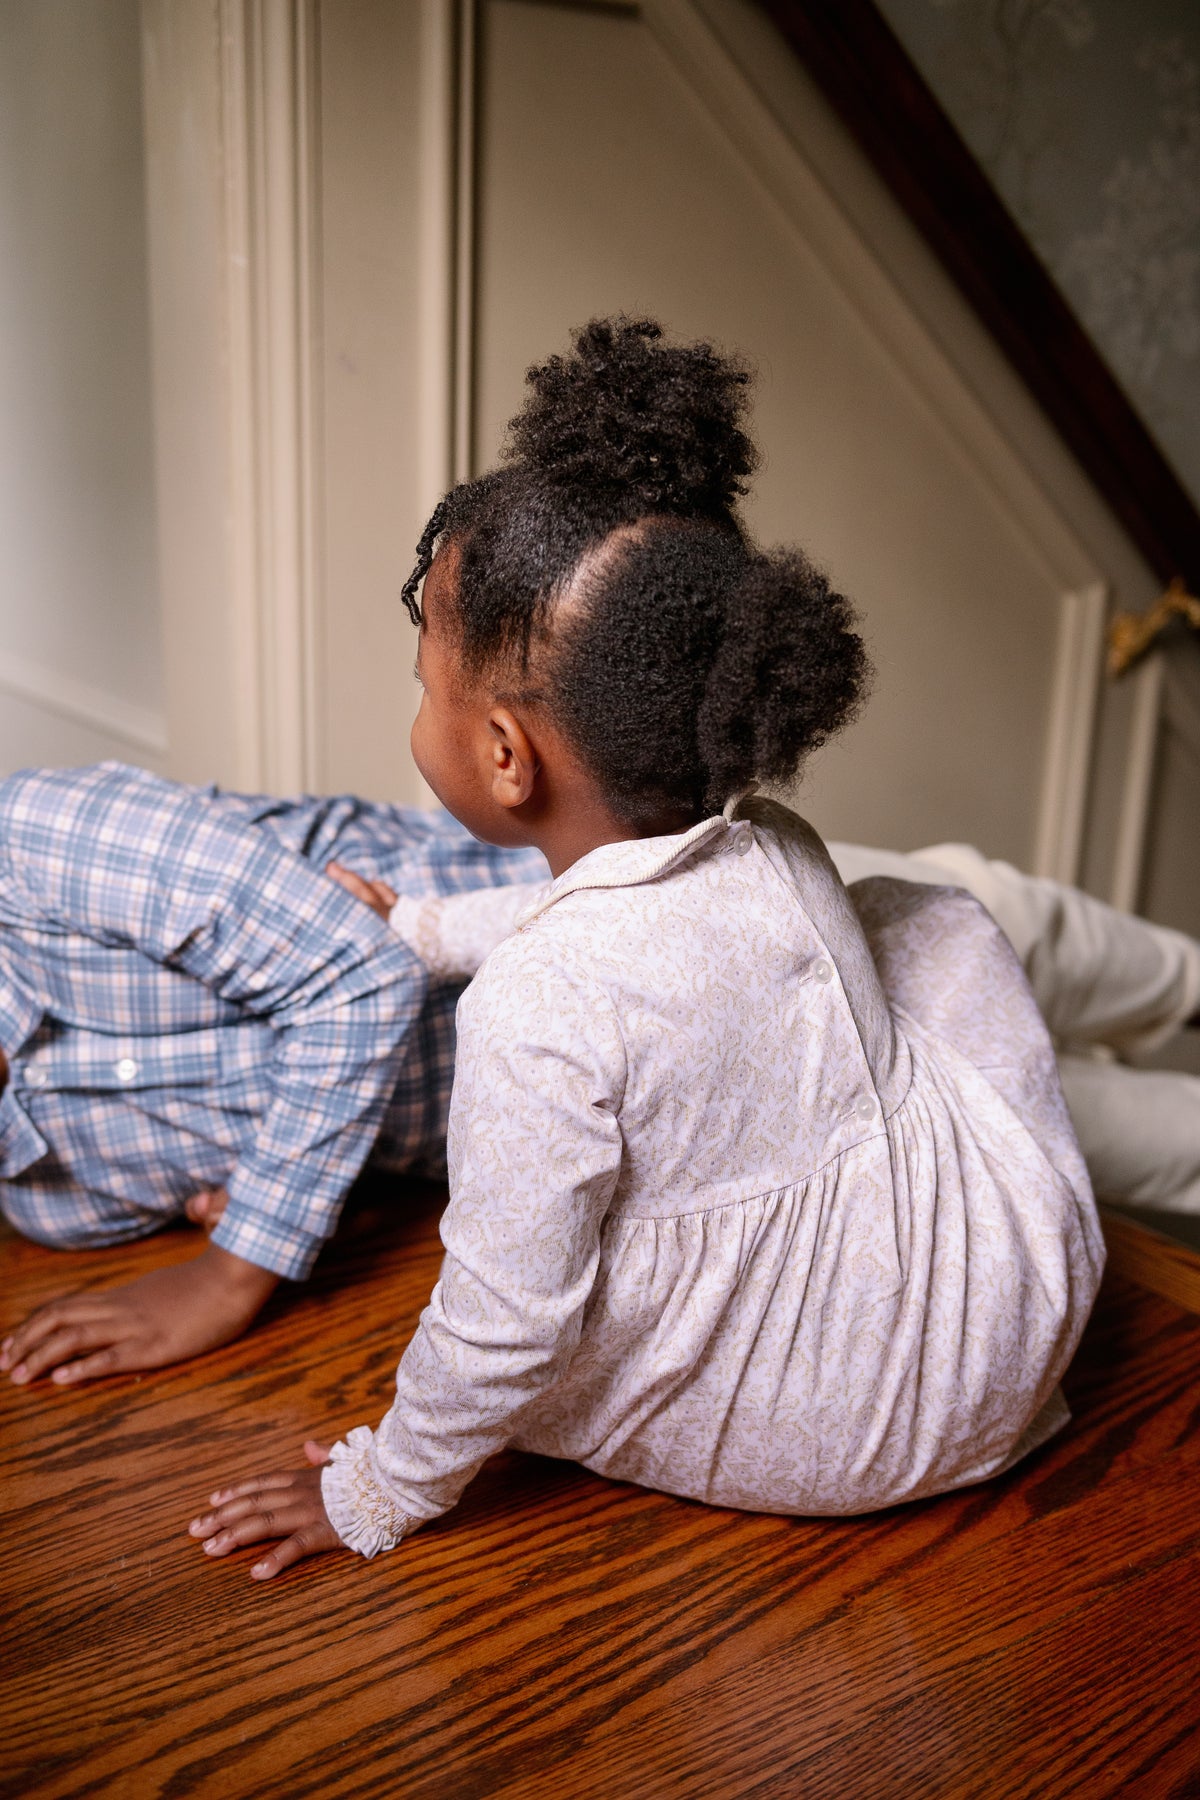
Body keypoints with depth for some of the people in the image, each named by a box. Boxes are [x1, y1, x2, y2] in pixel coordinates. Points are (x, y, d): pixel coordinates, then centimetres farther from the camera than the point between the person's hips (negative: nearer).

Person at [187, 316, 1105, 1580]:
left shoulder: (534, 1007, -31)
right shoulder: (781, 857, -10)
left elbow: (501, 1326, -22)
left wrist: (379, 1493, -3)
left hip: (853, 1433, -5)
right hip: (1024, 1287, 6)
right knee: (928, 922, 21)